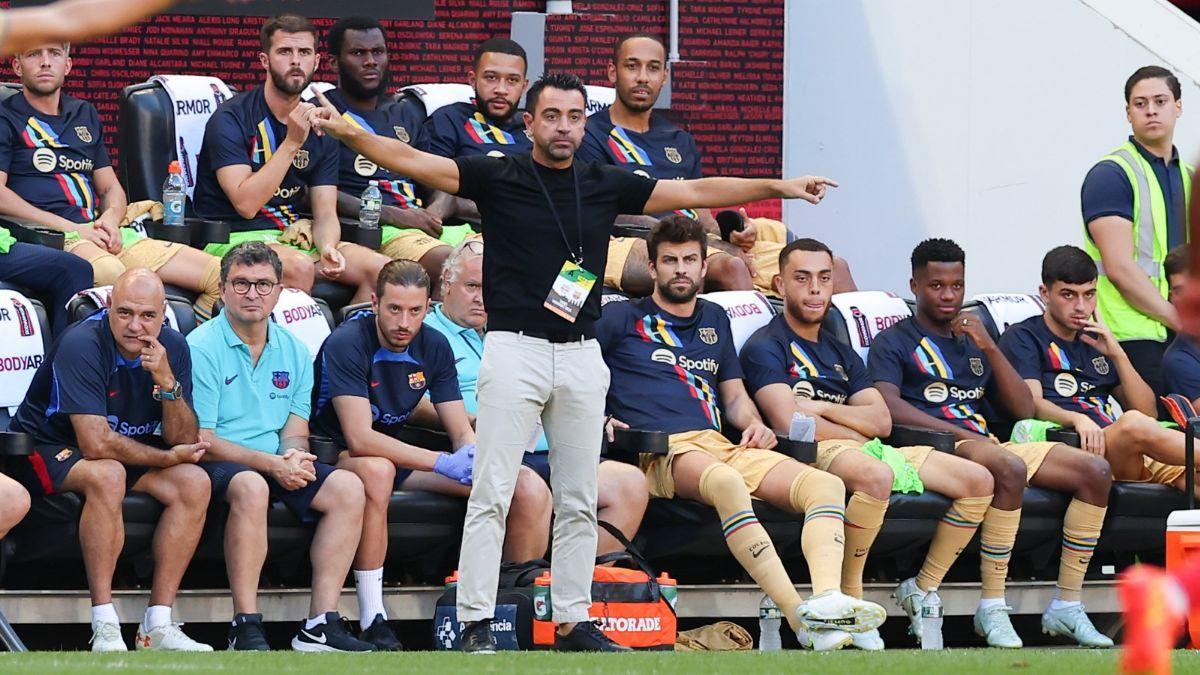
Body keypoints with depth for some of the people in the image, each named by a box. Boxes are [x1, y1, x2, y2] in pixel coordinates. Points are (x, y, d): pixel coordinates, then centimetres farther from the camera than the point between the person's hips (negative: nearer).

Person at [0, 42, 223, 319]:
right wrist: (71, 228, -15)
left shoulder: (85, 115, 26)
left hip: (101, 232, 6)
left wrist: (110, 219, 0)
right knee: (110, 273, -42)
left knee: (221, 275, -9)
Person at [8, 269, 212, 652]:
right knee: (107, 476, -37)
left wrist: (167, 382, -26)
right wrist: (167, 458, -17)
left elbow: (184, 441, -10)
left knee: (194, 483, -16)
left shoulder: (172, 348, -6)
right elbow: (96, 444, -30)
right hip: (47, 449, -7)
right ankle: (105, 630, -33)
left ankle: (158, 626, -17)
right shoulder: (81, 344, -25)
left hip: (126, 453, 7)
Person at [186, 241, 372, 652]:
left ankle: (320, 625, -19)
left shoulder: (294, 352, 13)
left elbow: (295, 432, 12)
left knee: (347, 488, -17)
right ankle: (246, 629, -37)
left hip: (278, 467, 6)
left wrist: (294, 456, -14)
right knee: (251, 486, -38)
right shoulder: (202, 348, -7)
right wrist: (270, 463, -21)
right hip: (217, 466, -6)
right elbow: (200, 440, -13)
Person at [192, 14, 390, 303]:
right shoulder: (230, 119, -9)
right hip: (235, 237, -6)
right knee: (299, 266, -36)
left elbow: (325, 213, 5)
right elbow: (246, 203, -19)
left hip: (295, 236, 6)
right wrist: (292, 142, -22)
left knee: (382, 268, -16)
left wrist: (328, 247, -19)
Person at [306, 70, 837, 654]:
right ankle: (476, 624, -6)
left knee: (579, 501, 8)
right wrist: (346, 132, -22)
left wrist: (779, 187, 15)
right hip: (514, 349, -4)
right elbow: (412, 161, -7)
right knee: (491, 495, -7)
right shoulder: (498, 177, 0)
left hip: (582, 355, 4)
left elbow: (693, 192, 16)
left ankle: (573, 622, 15)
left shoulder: (606, 186, 10)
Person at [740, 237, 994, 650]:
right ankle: (849, 598, -27)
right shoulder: (766, 346, 4)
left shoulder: (841, 353, 26)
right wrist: (858, 433, -1)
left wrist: (822, 407, -3)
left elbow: (882, 421, 13)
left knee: (977, 480, -4)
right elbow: (789, 422, -12)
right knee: (876, 475, -42)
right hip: (812, 456, -8)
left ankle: (923, 589, 3)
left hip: (868, 451, 8)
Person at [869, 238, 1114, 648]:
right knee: (1009, 469, -39)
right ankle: (992, 609, -34)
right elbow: (888, 406, -11)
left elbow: (1024, 410, 16)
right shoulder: (894, 343, 9)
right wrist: (958, 432, -20)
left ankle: (1067, 605, -12)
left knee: (1096, 471, -12)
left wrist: (989, 348, 3)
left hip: (991, 444, 7)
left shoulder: (974, 341, 27)